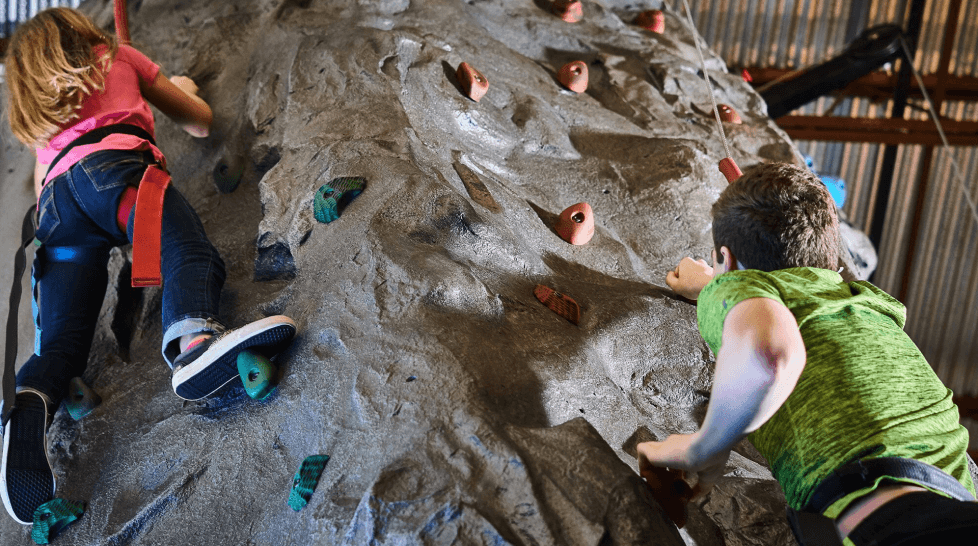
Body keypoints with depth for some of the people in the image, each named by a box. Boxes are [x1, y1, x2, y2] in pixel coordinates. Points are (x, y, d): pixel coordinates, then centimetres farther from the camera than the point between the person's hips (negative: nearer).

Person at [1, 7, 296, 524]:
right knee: (191, 252, -29)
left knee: (59, 341, -8)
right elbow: (201, 122, 32)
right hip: (112, 164, -4)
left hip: (57, 196, 4)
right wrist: (183, 88, 53)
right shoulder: (114, 55, 29)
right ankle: (193, 336, -62)